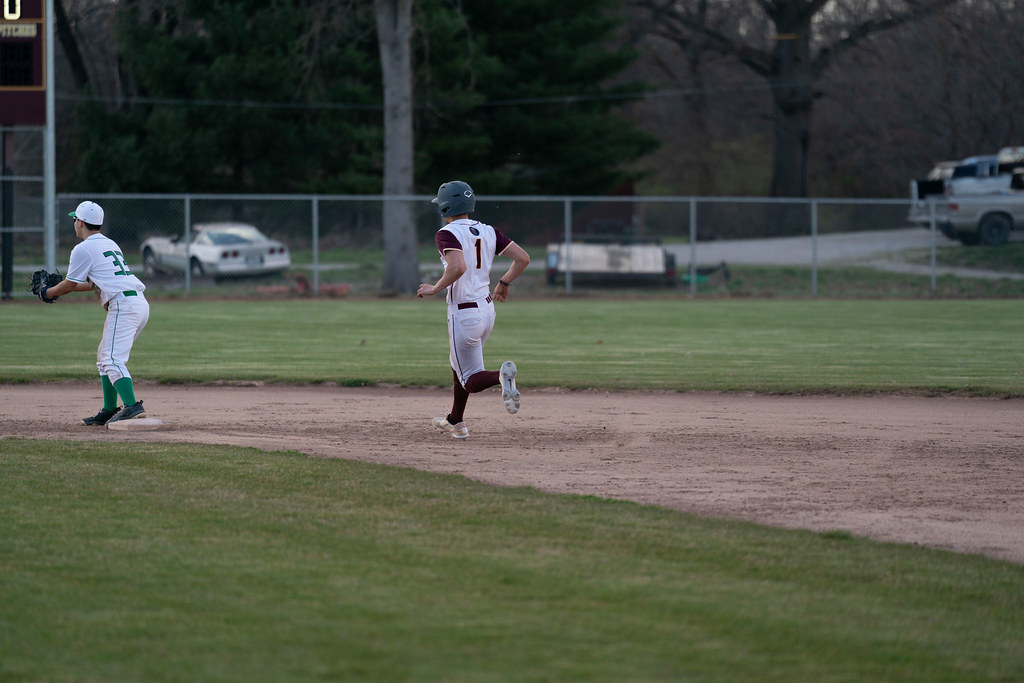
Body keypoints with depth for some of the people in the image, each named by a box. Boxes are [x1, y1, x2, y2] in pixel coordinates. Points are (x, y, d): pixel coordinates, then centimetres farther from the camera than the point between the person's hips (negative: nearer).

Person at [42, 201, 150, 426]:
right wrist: (61, 287, 39)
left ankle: (132, 406, -30)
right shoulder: (111, 244, 25)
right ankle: (109, 411, 17)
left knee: (113, 359, -15)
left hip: (123, 305, -9)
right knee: (105, 357, 18)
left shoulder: (83, 249, -2)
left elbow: (68, 285, 3)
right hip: (141, 304, 9)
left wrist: (47, 293, 22)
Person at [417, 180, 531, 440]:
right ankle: (455, 422, 38)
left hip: (464, 315, -8)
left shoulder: (448, 233, -14)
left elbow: (458, 267, -31)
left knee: (471, 381, -2)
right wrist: (504, 283, 17)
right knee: (459, 365, 28)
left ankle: (502, 376, -32)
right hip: (487, 309, 8)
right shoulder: (487, 231, 7)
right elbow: (523, 257, 3)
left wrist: (435, 289, -16)